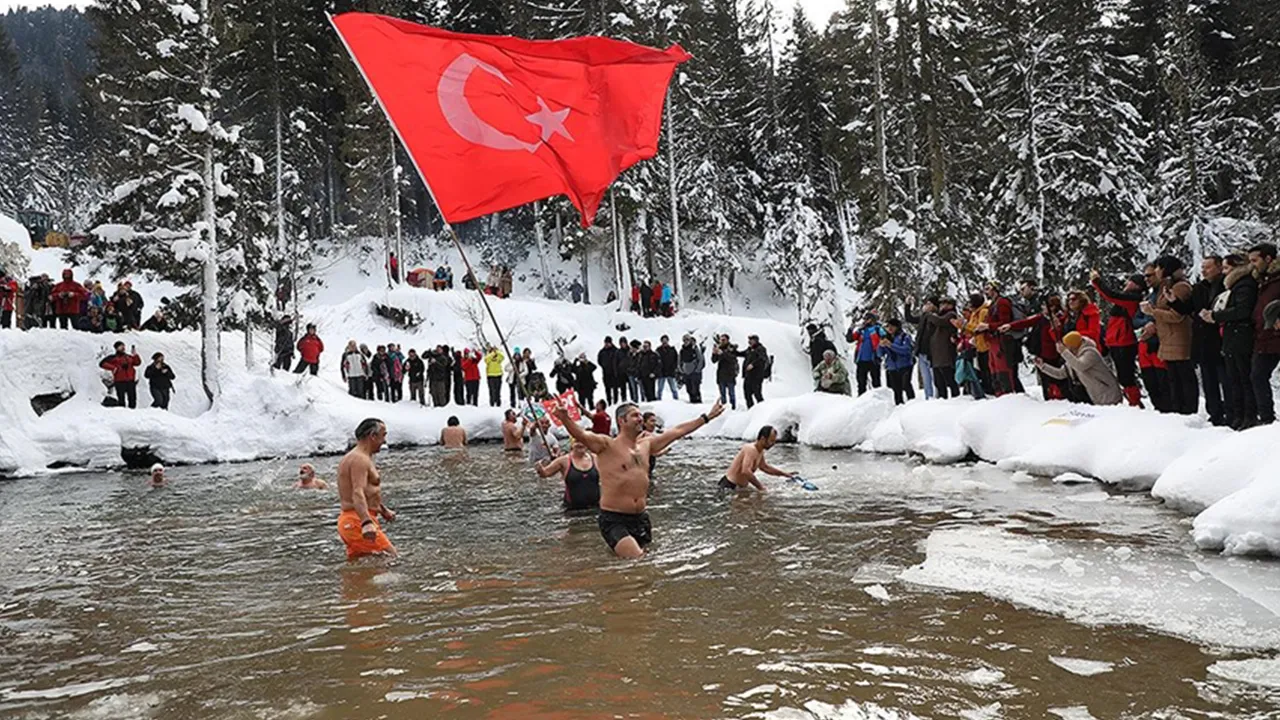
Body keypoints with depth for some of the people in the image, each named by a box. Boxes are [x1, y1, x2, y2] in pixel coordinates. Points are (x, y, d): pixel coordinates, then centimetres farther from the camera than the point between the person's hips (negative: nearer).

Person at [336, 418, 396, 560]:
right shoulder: (360, 459, -15)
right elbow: (358, 494, -30)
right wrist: (366, 523, -43)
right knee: (391, 558, -17)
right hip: (358, 522, -11)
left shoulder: (356, 458, 20)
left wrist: (384, 510, 46)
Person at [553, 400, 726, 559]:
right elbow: (581, 435, -25)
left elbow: (678, 431, 21)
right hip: (613, 520, -7)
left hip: (640, 518, 7)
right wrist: (565, 419, -46)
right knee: (636, 561, -22)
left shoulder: (646, 445, 13)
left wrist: (707, 417, 27)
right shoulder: (607, 446, -7)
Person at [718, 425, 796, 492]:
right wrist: (760, 486, -27)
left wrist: (785, 474, 20)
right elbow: (746, 472, -37)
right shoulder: (751, 450, -23)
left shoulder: (760, 451, 8)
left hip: (741, 486, 10)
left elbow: (764, 467, 26)